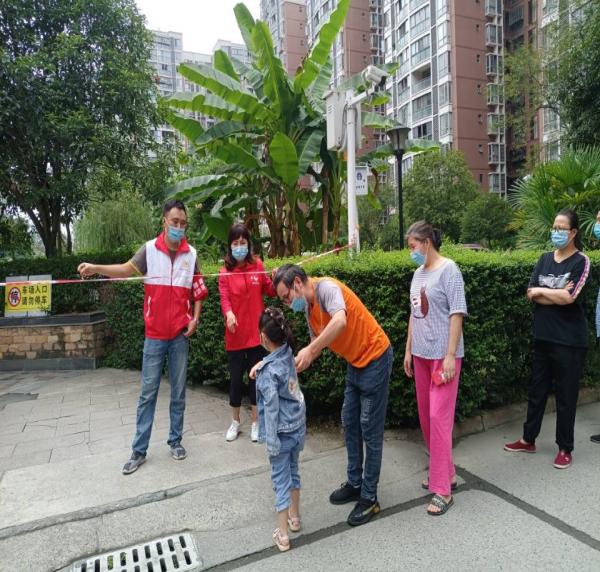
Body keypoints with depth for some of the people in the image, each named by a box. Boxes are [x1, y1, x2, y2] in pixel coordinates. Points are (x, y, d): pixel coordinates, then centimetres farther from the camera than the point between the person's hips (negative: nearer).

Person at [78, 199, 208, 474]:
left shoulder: (191, 254, 0)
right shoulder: (150, 249, -6)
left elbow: (198, 291, 7)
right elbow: (127, 269, -15)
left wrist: (195, 318, -2)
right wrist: (96, 268, -30)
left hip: (180, 335, 2)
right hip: (154, 335, -1)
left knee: (178, 391, 11)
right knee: (148, 393, 7)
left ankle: (175, 440, 27)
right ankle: (139, 450, 18)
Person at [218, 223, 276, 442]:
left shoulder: (257, 265, 1)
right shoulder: (225, 271, -3)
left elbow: (269, 291, 7)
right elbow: (224, 297, -13)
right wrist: (229, 313, -34)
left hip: (256, 332, 1)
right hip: (235, 334, -1)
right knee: (235, 377, 10)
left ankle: (256, 422, 25)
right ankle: (235, 421, 30)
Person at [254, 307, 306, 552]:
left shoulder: (268, 371, -23)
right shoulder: (288, 354, -4)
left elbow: (272, 408, -21)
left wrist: (271, 441, -15)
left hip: (282, 431, -7)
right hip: (298, 426, 7)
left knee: (281, 479, 6)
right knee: (292, 472, 23)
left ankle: (282, 535, 17)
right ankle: (294, 518, 40)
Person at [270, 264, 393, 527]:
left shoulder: (325, 287, -24)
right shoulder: (308, 306, 4)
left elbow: (340, 320, -43)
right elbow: (317, 342, 11)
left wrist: (310, 350, -41)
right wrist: (298, 363, -2)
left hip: (375, 359, -9)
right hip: (355, 363, 9)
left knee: (370, 431, 0)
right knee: (349, 424, 16)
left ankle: (369, 498, 14)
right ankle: (354, 484, 31)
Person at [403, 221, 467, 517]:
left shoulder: (448, 269, -9)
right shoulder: (418, 273, 11)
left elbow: (457, 313, -14)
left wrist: (450, 355, -17)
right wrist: (408, 349, 14)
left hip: (443, 354, -8)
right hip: (421, 354, 8)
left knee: (439, 417, -7)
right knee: (426, 416, 13)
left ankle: (442, 489, 4)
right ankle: (445, 472, 29)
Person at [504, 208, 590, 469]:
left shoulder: (580, 261, -7)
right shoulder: (545, 259, 7)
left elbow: (569, 297, -19)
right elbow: (531, 294, -2)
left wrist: (541, 291, -6)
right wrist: (558, 295, -14)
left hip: (569, 339, -5)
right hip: (543, 336, 5)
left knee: (566, 394, 6)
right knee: (537, 389, 14)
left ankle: (565, 448, 22)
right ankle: (528, 439, 28)